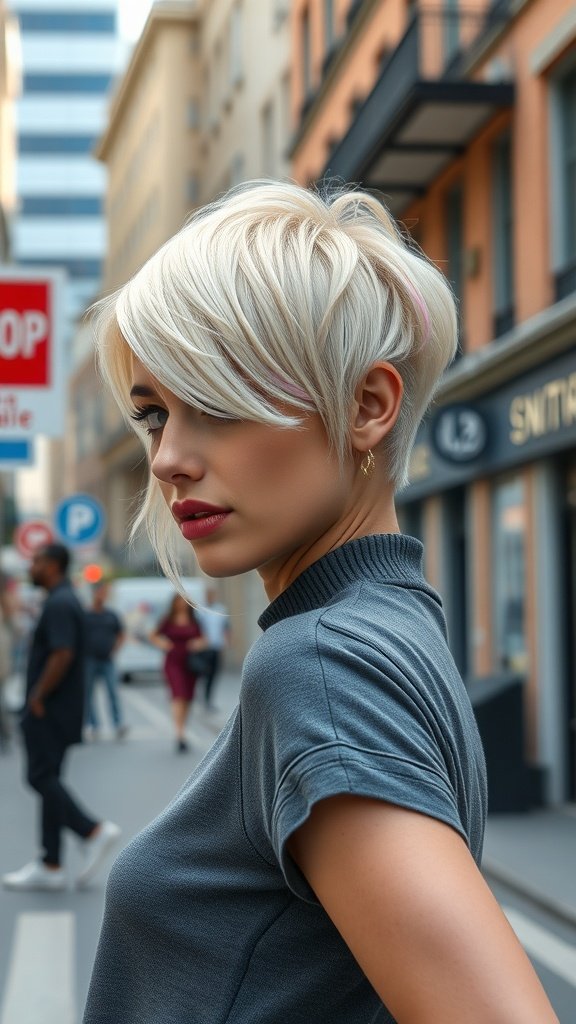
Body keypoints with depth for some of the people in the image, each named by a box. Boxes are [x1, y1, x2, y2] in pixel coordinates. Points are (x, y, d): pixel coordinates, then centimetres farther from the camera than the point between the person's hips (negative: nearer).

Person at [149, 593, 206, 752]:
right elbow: (154, 636, 9)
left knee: (187, 699, 7)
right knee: (178, 696, -17)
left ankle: (181, 733, 24)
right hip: (173, 662, -3)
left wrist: (199, 643, -7)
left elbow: (202, 639, 15)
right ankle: (180, 734, -23)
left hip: (190, 663, 3)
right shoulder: (168, 621, 2)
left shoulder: (193, 622, 9)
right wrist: (161, 643, -10)